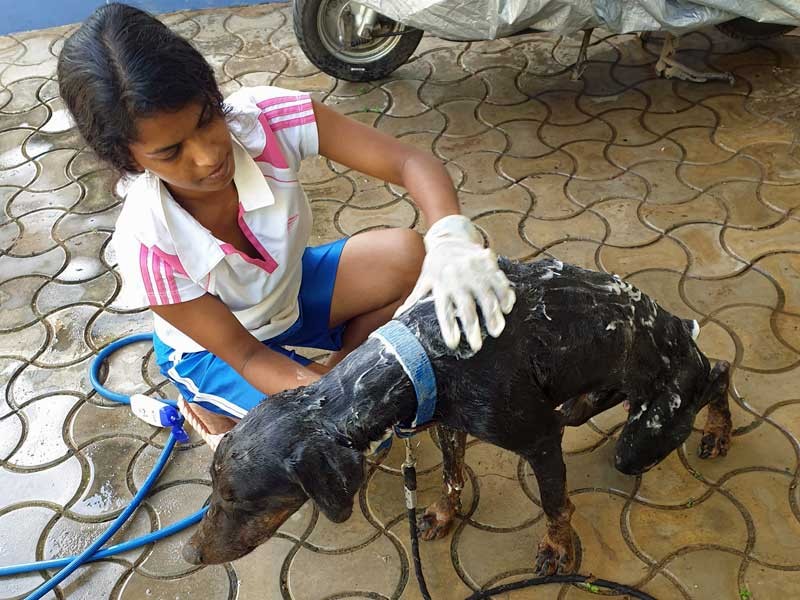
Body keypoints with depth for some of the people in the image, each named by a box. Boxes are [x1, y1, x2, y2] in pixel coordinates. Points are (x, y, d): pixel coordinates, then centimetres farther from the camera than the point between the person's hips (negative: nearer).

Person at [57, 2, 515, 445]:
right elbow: (245, 355, -26)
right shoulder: (147, 246, -35)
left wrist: (452, 234, -53)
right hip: (212, 348, -3)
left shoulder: (266, 118, -32)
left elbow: (412, 162, -31)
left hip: (290, 289, 4)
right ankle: (214, 408, 6)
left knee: (407, 256, -23)